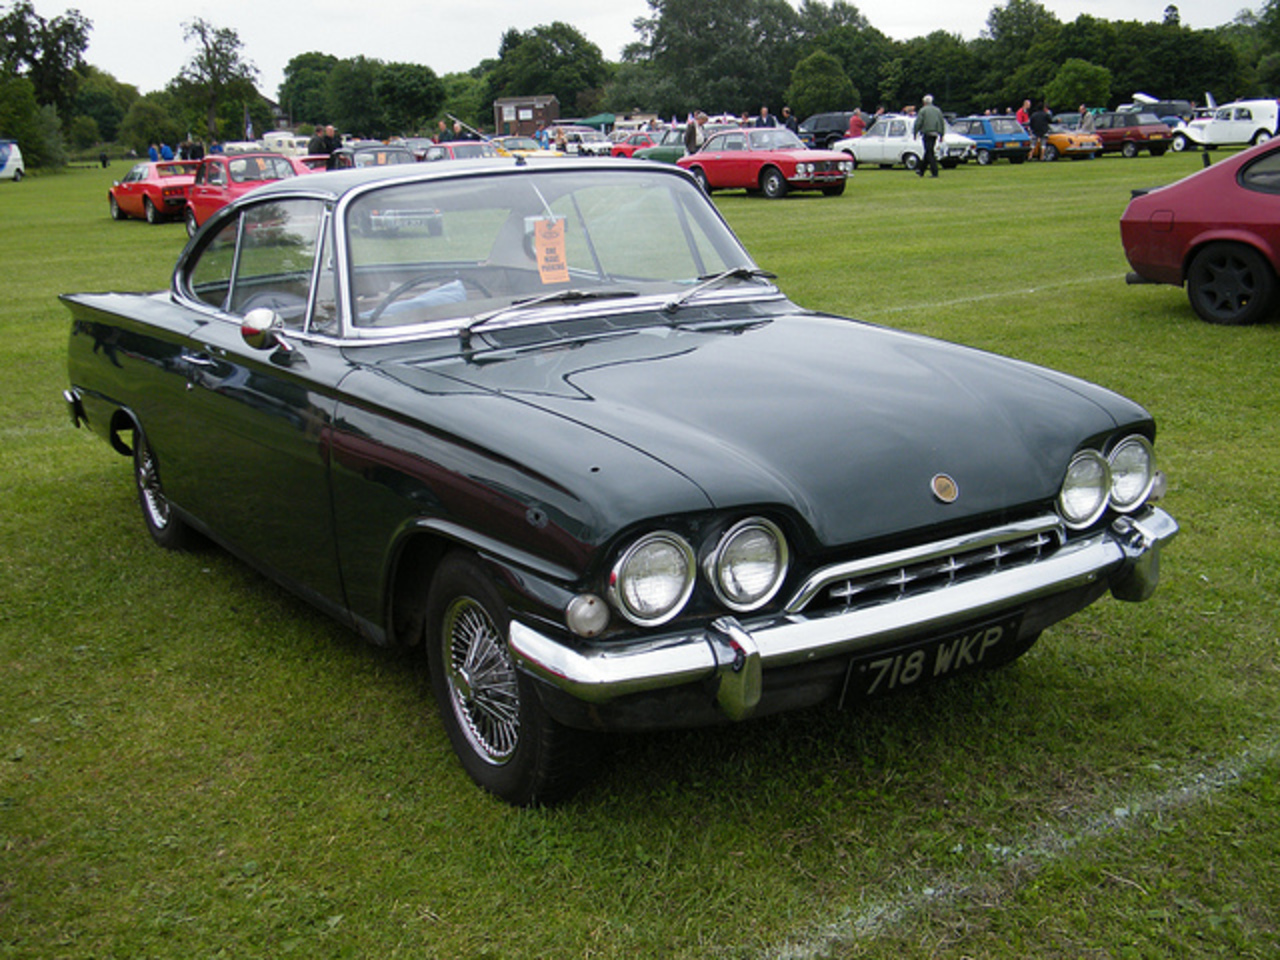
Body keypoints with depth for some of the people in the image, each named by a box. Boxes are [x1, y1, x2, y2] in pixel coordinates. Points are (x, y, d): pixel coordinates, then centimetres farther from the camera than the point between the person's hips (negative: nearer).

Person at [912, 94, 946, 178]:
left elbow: (918, 123, -9)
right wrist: (941, 135, 17)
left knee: (929, 153, -7)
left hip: (926, 133, -6)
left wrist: (915, 133, -1)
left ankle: (934, 172, -15)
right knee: (928, 152, 14)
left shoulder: (923, 110, -3)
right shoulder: (938, 110, 14)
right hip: (935, 134, 6)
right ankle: (921, 171, 23)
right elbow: (942, 123, 14)